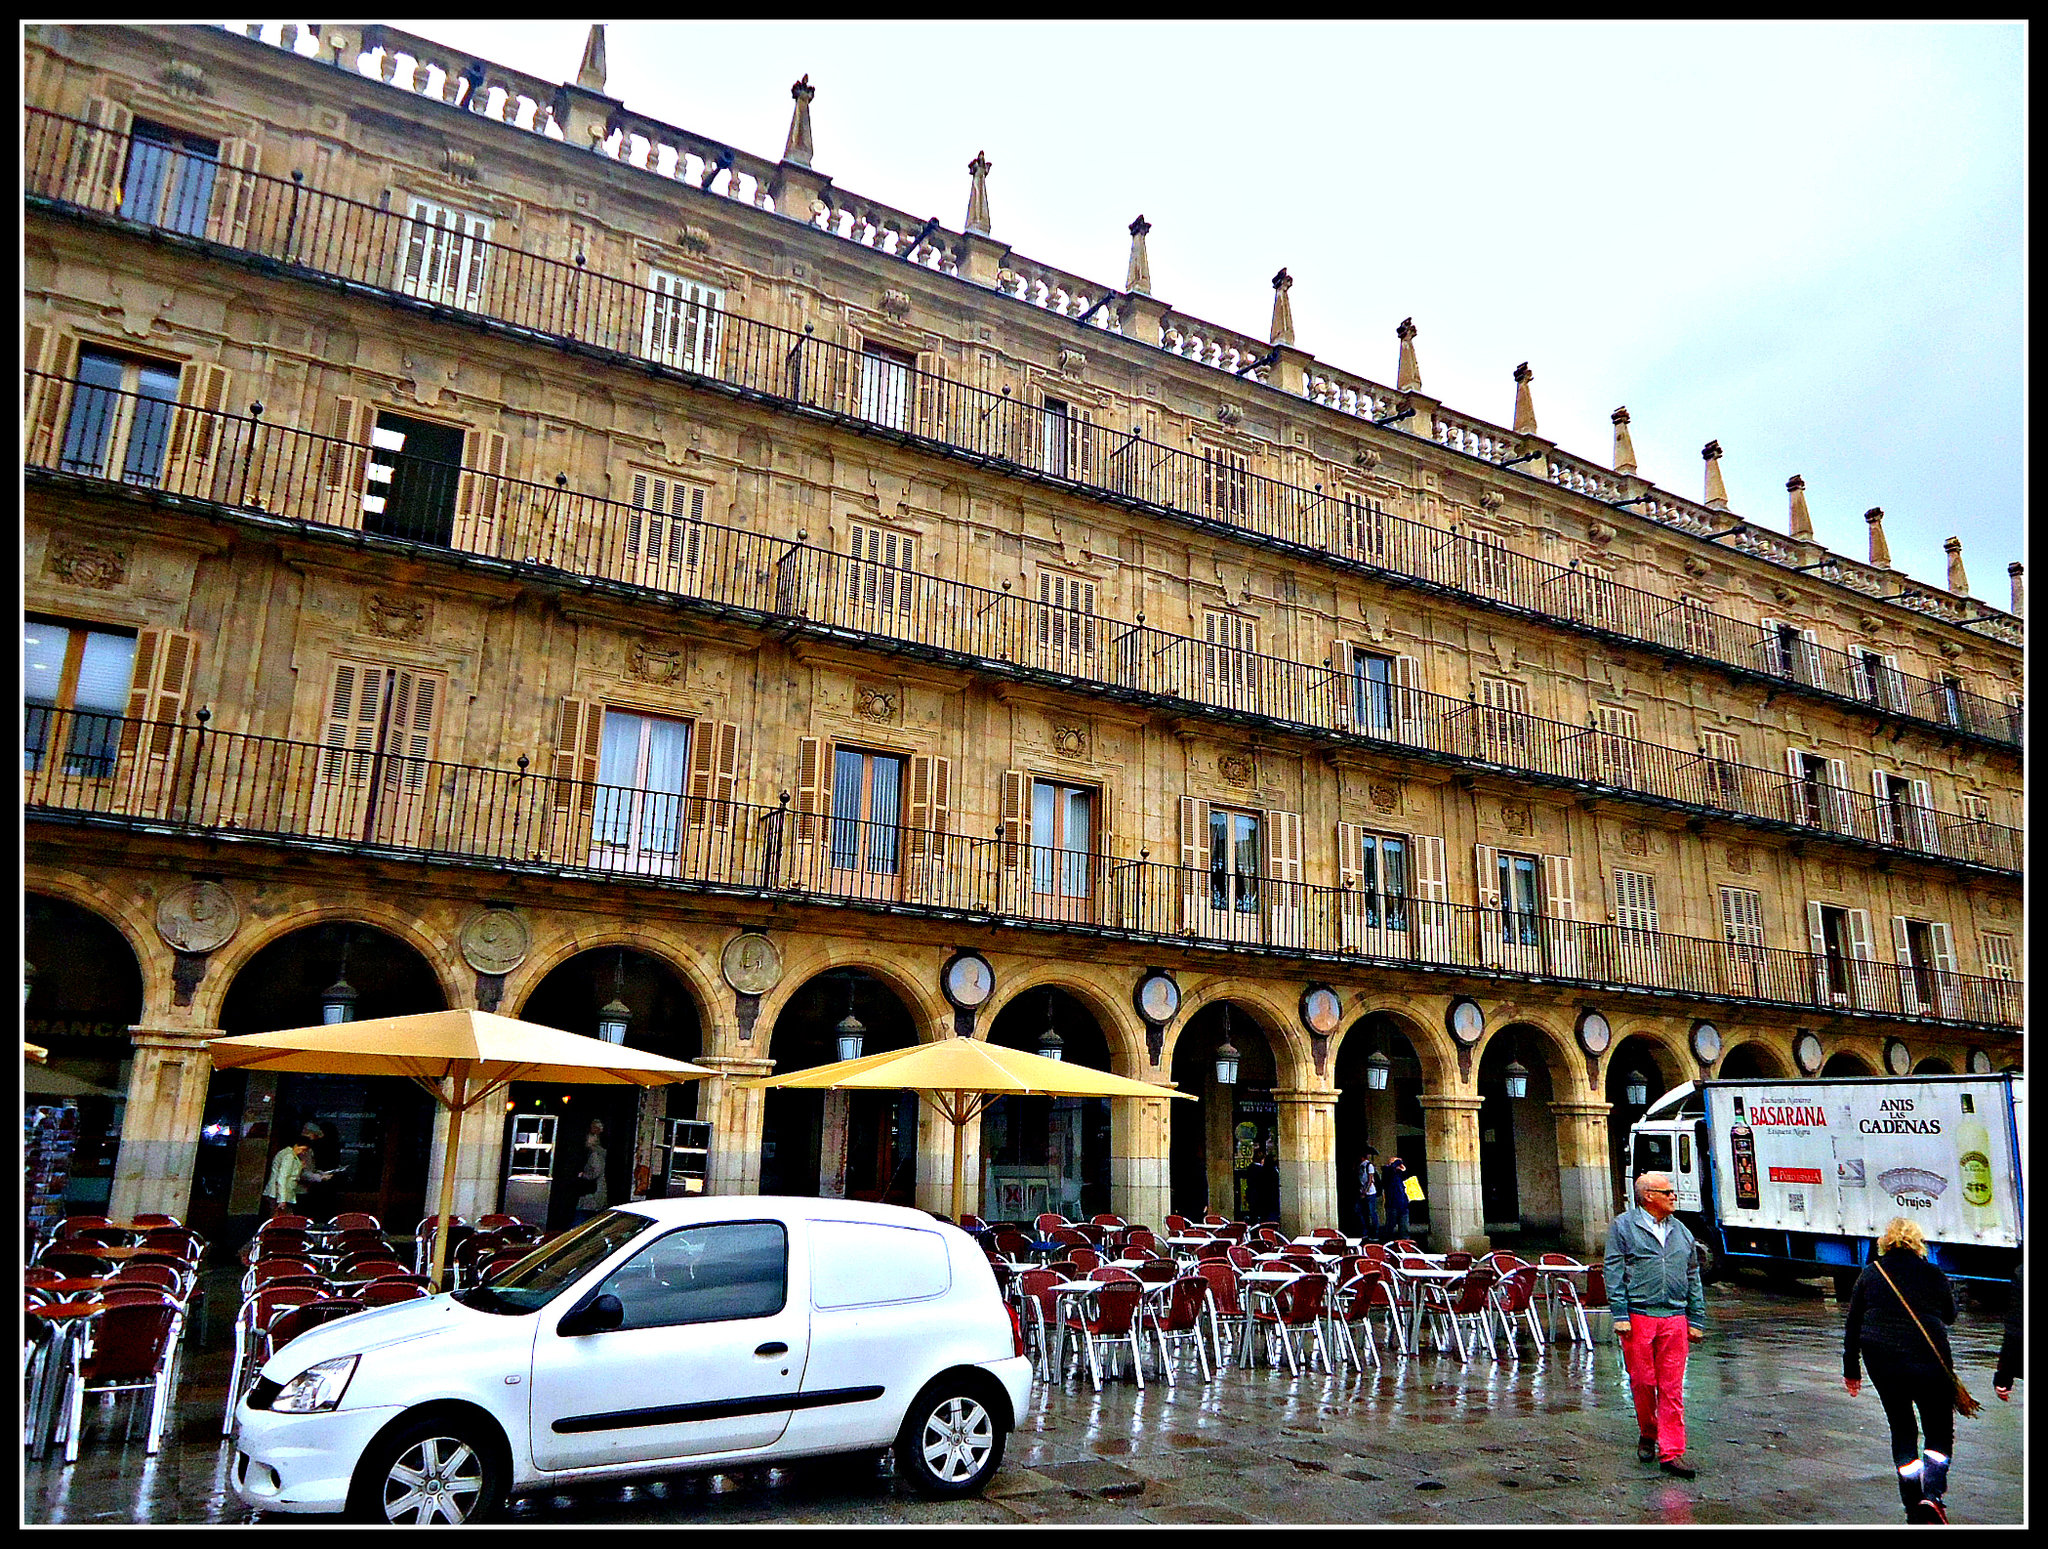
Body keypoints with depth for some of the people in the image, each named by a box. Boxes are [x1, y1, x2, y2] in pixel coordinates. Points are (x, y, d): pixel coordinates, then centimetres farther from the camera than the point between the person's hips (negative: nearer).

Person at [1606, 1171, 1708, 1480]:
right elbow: (1614, 1272, -3)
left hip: (1675, 1319, 3)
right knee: (1642, 1382, 5)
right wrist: (1620, 1315, -9)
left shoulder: (1681, 1231, 14)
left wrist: (1696, 1320, 13)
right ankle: (1647, 1435, 27)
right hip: (1638, 1317, -3)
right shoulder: (1623, 1226, 0)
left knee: (1672, 1388, 0)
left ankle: (1671, 1452, 4)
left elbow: (1693, 1277, 18)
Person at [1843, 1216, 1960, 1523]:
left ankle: (1913, 1505, 14)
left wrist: (1851, 1369, 16)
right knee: (1940, 1433, 10)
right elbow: (1950, 1316, 15)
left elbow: (1853, 1324, 8)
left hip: (1880, 1362, 2)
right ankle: (1932, 1494, -10)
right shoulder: (1934, 1276, 0)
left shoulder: (1870, 1273, 6)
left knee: (1902, 1430, 15)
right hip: (1928, 1360, -2)